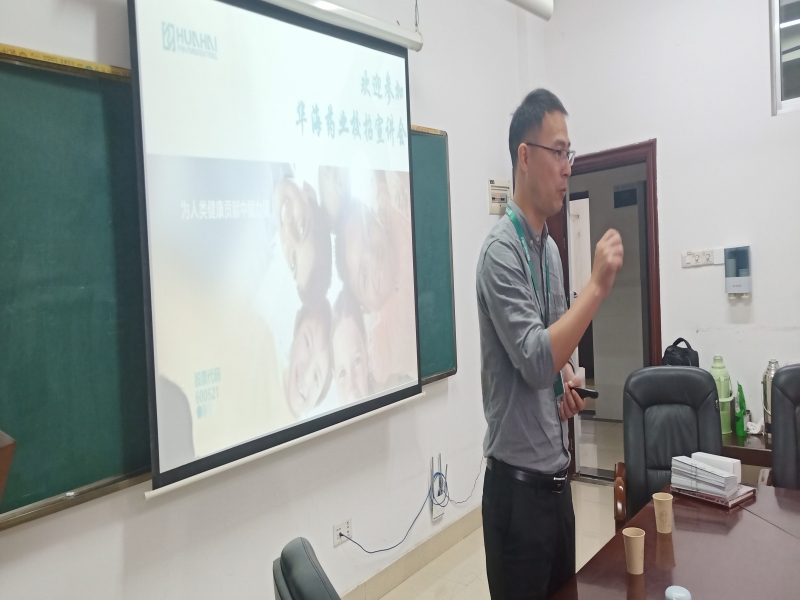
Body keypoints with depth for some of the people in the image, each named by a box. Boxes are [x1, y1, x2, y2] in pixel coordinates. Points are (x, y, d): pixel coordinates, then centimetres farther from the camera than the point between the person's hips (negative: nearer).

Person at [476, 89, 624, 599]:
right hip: (519, 481, -8)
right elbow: (535, 361, -24)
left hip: (557, 473, 8)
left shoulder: (551, 248, 9)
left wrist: (568, 379, -1)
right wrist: (598, 286, -23)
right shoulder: (501, 251, -17)